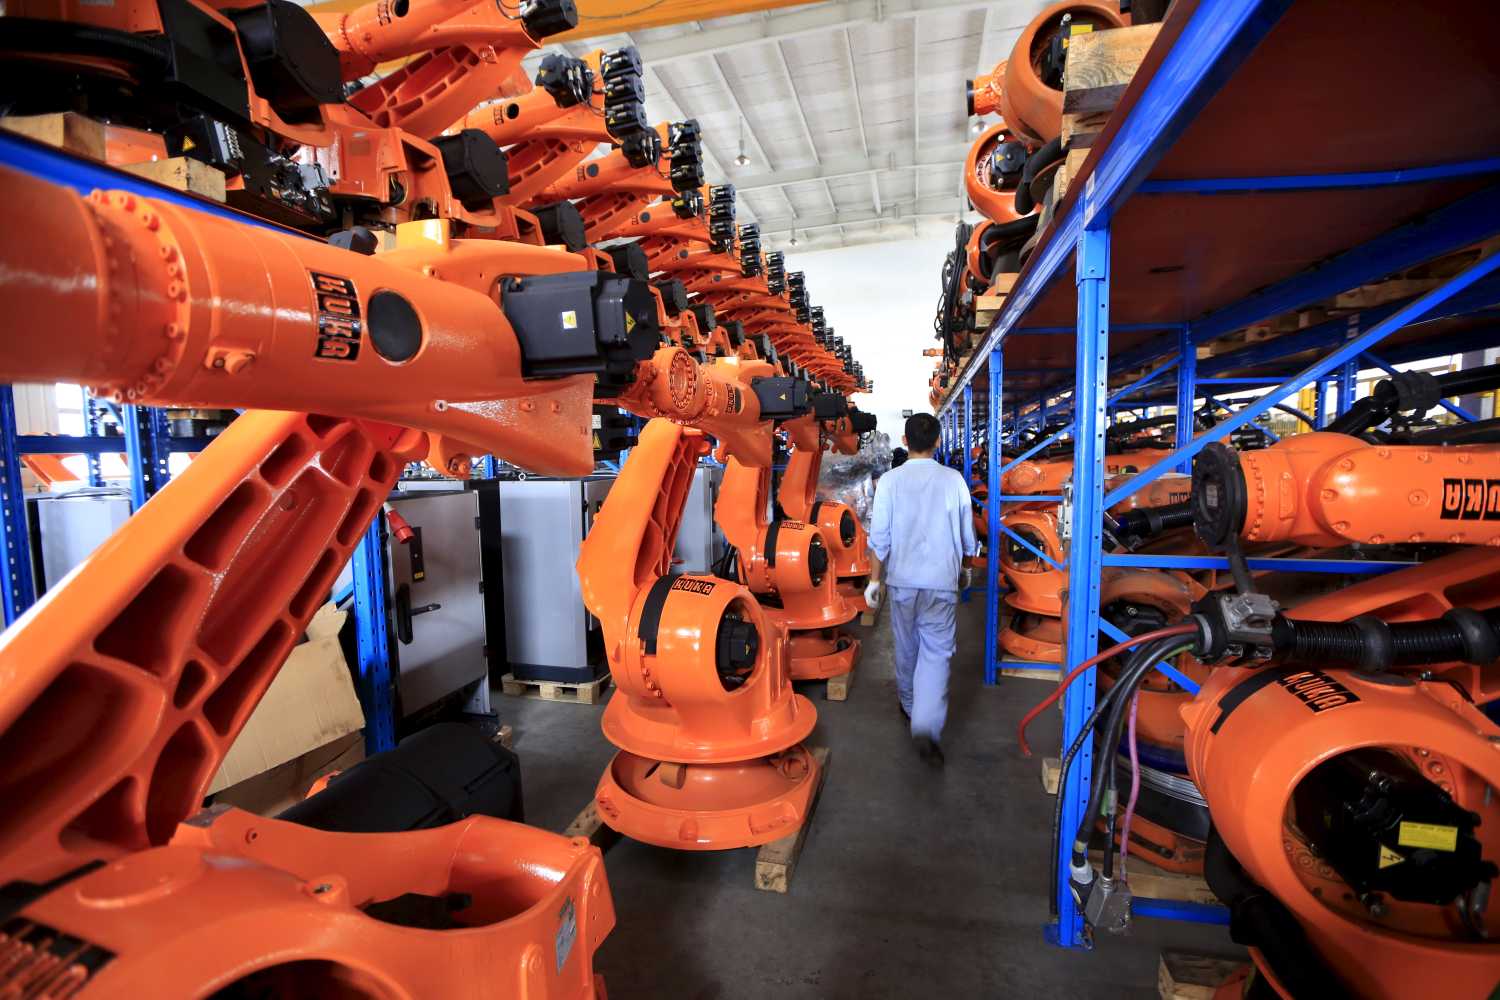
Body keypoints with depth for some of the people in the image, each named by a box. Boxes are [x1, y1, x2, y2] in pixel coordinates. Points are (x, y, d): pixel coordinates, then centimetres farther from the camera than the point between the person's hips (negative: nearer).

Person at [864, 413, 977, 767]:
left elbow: (879, 537, -7)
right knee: (936, 653, 2)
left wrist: (875, 579, 2)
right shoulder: (953, 480, -3)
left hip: (902, 581, 1)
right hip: (942, 581, -1)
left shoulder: (890, 480, -6)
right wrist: (965, 568, 23)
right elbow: (967, 535, 6)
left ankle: (909, 705, 38)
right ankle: (927, 728, -10)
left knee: (906, 648, 18)